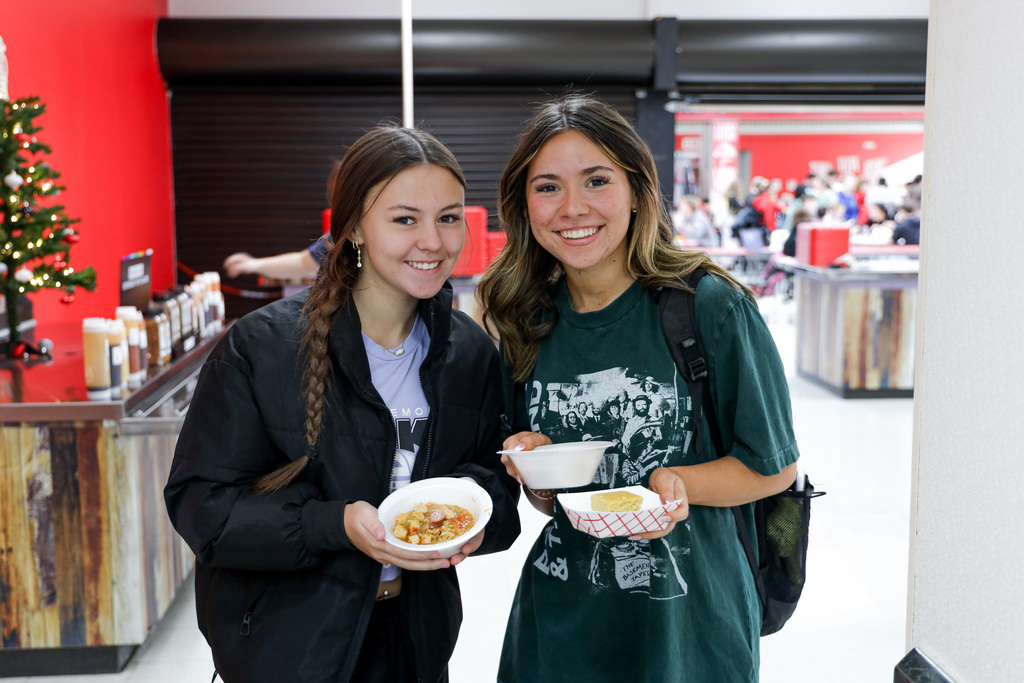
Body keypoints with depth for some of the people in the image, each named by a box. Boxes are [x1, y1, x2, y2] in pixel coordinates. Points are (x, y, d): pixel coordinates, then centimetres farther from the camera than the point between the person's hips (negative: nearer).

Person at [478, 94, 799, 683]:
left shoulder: (712, 308, -15)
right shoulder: (527, 323, -1)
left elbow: (775, 467, -7)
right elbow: (548, 503, 8)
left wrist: (676, 485, -23)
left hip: (689, 626, -4)